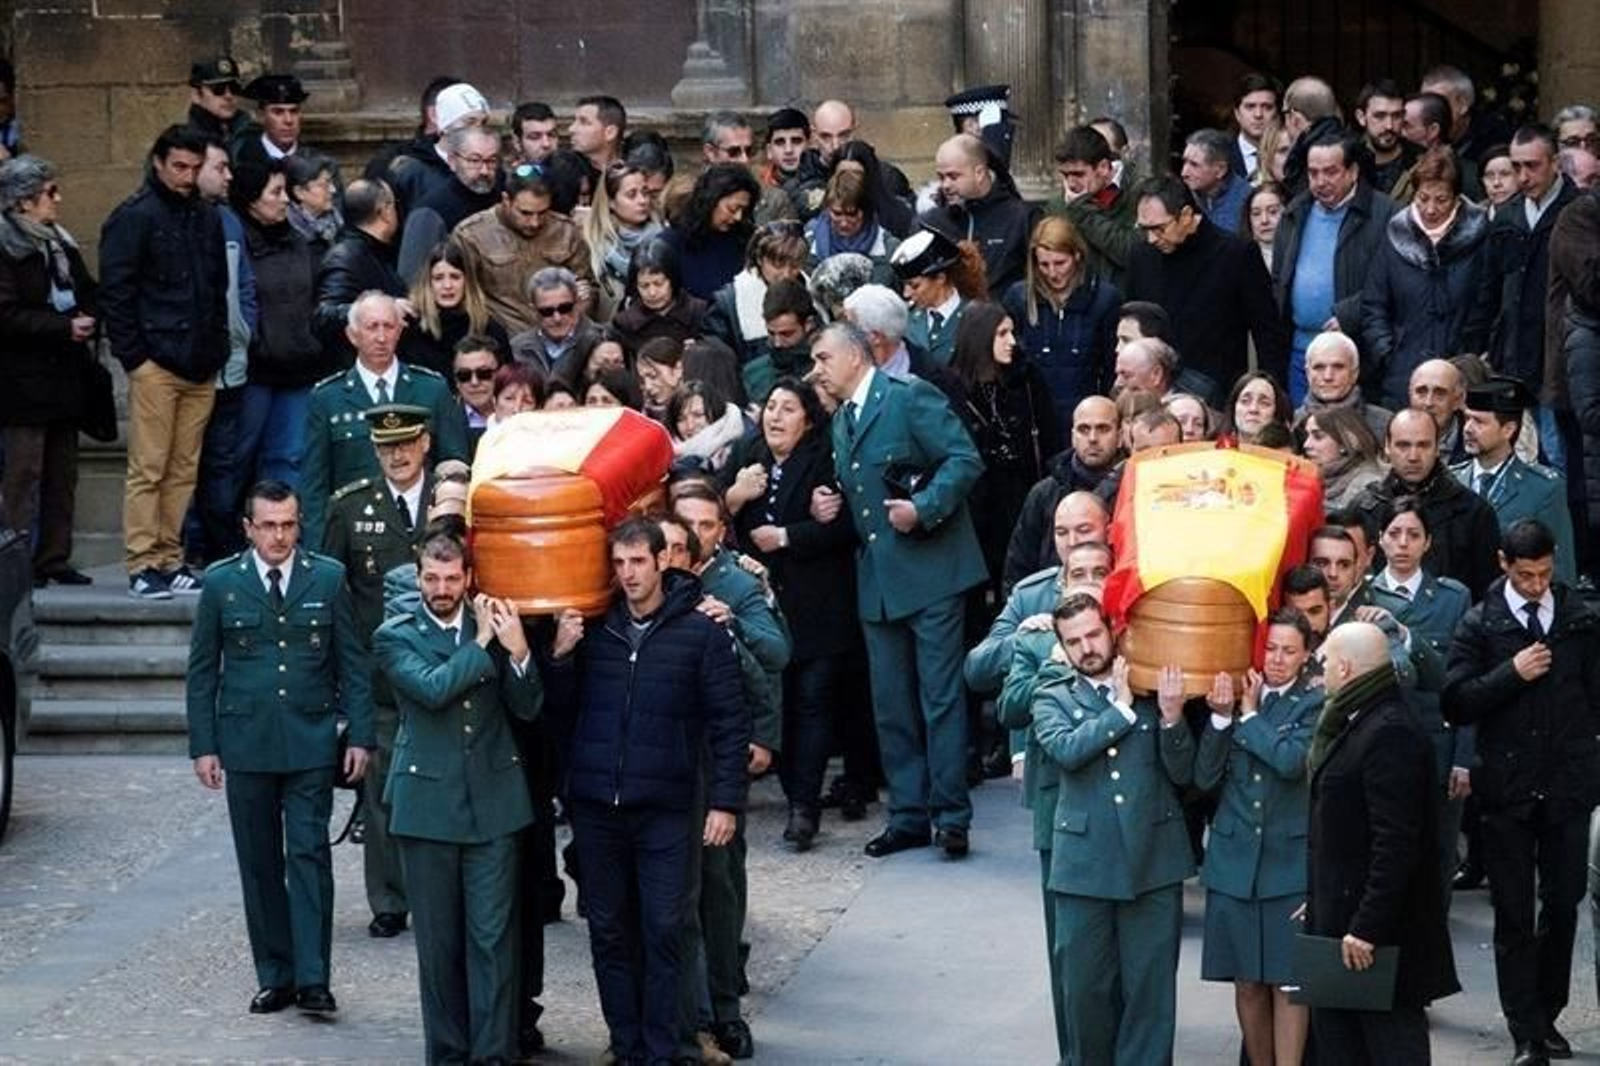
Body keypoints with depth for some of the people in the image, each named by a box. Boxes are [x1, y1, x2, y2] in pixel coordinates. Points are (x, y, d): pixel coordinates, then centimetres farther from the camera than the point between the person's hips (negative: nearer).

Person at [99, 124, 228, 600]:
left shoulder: (207, 218, 15)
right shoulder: (134, 217, -3)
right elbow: (115, 292, -6)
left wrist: (217, 350, 11)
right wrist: (133, 356, -11)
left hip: (200, 368, 6)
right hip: (156, 364, -6)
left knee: (184, 471, 8)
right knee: (148, 470, -5)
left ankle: (171, 561, 13)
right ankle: (143, 567, -2)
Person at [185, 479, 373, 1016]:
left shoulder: (327, 579, 3)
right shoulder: (221, 583, 3)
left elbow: (352, 663, 6)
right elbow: (201, 670, 6)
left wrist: (360, 735, -1)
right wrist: (203, 745, 1)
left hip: (310, 741, -1)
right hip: (245, 744, 1)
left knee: (309, 855, -7)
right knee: (259, 862, 6)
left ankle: (312, 979, -7)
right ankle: (275, 977, 13)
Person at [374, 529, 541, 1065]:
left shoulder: (495, 627, 9)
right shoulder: (396, 637, 2)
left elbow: (527, 708, 4)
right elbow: (431, 688, -16)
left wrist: (518, 652, -12)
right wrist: (482, 646, -11)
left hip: (493, 803, 1)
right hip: (428, 804, -1)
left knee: (492, 936, -3)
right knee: (438, 939, 6)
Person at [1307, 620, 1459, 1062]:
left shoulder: (1391, 732, -18)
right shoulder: (1350, 723, 14)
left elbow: (1396, 843, -23)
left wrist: (1367, 927, -24)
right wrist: (1318, 905, 17)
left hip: (1381, 928, -10)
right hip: (1339, 921, 10)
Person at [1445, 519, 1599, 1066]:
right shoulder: (1480, 625, -1)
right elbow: (1457, 704, -7)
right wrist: (1512, 673, -17)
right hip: (1507, 789, -2)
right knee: (1514, 913, 1)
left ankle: (1546, 1017, 21)